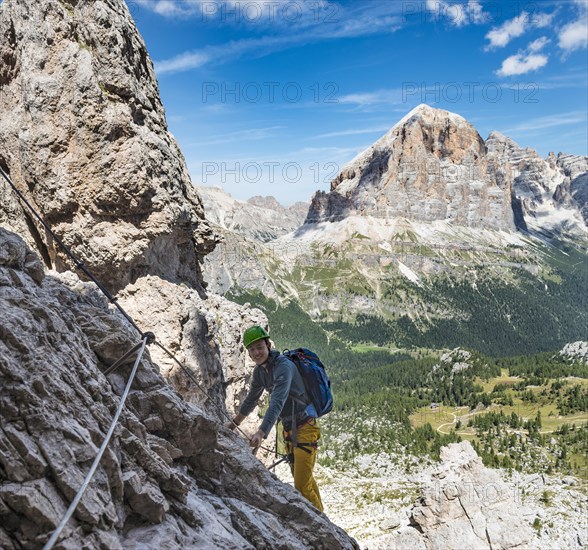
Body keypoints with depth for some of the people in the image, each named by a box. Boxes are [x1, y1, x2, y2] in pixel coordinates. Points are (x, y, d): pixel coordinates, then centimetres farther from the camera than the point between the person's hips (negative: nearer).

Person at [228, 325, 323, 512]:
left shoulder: (284, 366, -24)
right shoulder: (260, 370, 3)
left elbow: (277, 403, -36)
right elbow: (251, 399, 18)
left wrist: (261, 433, -46)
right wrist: (233, 424, 23)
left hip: (305, 427, -9)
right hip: (288, 428, 9)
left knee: (302, 486, -12)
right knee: (304, 478, 22)